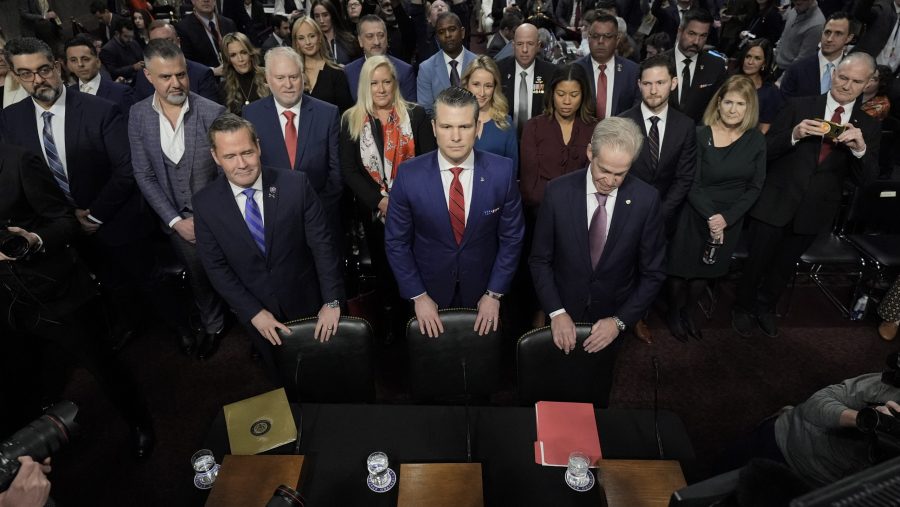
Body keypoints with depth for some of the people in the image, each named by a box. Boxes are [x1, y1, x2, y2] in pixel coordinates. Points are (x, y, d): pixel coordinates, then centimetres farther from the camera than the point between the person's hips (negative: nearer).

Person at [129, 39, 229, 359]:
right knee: (198, 277, 19)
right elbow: (144, 175, -3)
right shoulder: (138, 115, -5)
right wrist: (175, 220, -9)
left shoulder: (213, 112, -15)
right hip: (177, 220, 3)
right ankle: (212, 327, 41)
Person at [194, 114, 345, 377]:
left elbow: (322, 244, -15)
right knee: (281, 376, 24)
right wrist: (253, 312, -12)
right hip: (254, 309, 1)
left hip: (305, 300, -1)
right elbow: (215, 266, -8)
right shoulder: (205, 203, -14)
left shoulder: (295, 184, -19)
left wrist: (332, 301, -17)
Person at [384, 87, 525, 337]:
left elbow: (511, 237, -6)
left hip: (483, 292, 1)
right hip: (428, 291, 0)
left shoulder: (502, 171, -16)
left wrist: (495, 294, -7)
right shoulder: (409, 175, -17)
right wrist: (418, 296, -8)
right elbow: (396, 242, -8)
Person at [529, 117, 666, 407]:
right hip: (563, 314, 0)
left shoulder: (646, 200, -16)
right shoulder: (558, 192, -17)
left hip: (612, 318, 1)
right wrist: (556, 312, -17)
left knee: (599, 393, 24)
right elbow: (540, 260, -9)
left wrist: (620, 320, -15)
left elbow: (653, 272, -8)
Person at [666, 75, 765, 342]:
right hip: (695, 216, -3)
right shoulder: (700, 135, -13)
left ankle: (688, 312, 40)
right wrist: (710, 216, -21)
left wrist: (726, 218, -14)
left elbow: (754, 186, -2)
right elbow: (691, 183, -13)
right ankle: (673, 313, 33)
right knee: (681, 268, 7)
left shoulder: (756, 140, -3)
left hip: (731, 221, 3)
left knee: (707, 270, 17)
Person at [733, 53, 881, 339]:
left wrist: (860, 148, -22)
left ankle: (765, 308, 42)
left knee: (784, 268, 20)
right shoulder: (799, 107, -5)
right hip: (775, 205, -3)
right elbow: (765, 151, -8)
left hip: (813, 212, 3)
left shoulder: (868, 127, 2)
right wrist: (794, 135, -26)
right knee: (757, 263, 9)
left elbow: (866, 179, -4)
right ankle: (743, 308, 32)